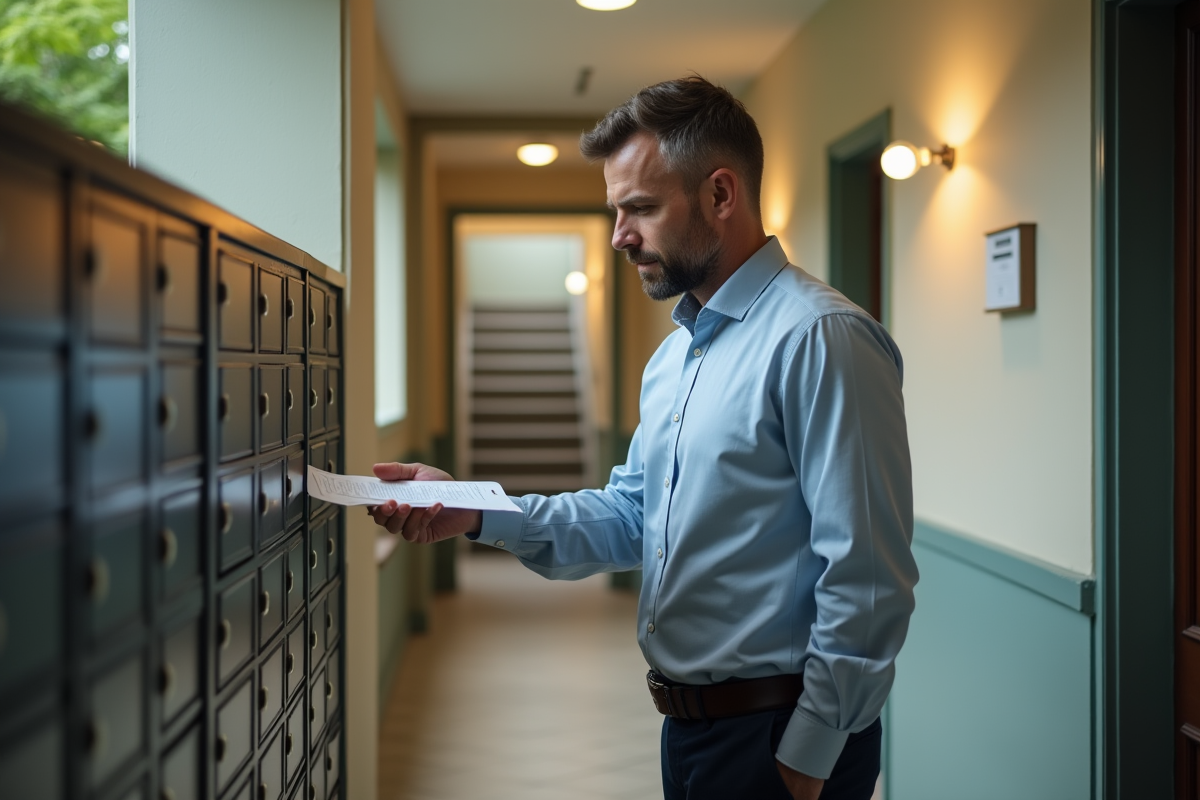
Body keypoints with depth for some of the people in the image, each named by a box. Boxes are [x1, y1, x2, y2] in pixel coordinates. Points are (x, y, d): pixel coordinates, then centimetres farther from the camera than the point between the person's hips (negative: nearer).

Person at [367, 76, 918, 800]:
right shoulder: (673, 356, 12)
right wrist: (474, 512, -1)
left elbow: (867, 580, -22)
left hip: (776, 739, -9)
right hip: (689, 726, 9)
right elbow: (630, 518, 12)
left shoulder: (821, 338, -19)